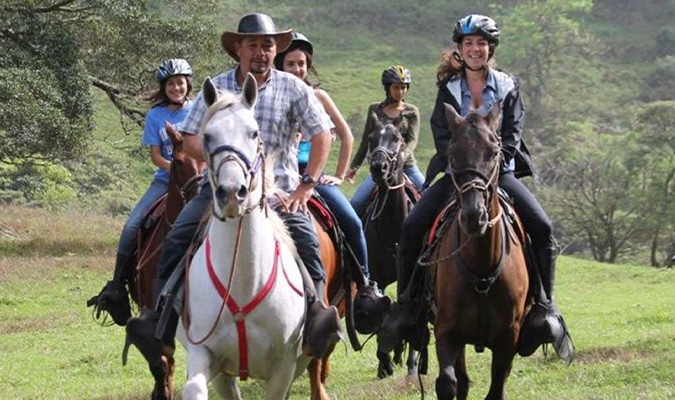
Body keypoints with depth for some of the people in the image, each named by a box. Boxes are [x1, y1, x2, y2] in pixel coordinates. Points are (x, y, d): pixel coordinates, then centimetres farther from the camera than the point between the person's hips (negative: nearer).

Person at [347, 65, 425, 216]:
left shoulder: (412, 112, 5)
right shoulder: (375, 110, 9)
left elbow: (412, 140, -7)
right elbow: (366, 141, 15)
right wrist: (354, 167, 14)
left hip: (407, 164, 0)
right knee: (356, 203, -14)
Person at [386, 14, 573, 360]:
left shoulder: (507, 88, 5)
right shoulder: (448, 89, 6)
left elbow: (511, 135, -3)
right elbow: (441, 136, -2)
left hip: (500, 172, 0)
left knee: (541, 227, -21)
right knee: (411, 227, -18)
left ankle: (544, 305, -12)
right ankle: (405, 302, -5)